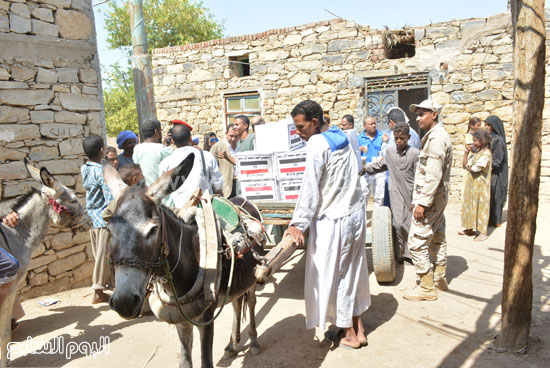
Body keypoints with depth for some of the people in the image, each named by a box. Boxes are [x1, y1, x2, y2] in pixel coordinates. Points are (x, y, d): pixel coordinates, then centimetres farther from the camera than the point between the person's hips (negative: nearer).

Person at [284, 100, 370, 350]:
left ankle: (349, 334, 18)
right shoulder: (342, 138, 9)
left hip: (333, 219, -9)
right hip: (356, 213, 9)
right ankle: (358, 328, 28)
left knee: (332, 275, 6)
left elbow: (310, 187, -21)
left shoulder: (317, 144, -16)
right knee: (352, 271, 17)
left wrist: (298, 224, -21)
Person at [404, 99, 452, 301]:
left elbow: (433, 175, -24)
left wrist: (423, 203, -24)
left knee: (417, 241, -7)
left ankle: (427, 288, 1)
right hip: (438, 197, 11)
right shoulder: (440, 135, 16)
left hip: (429, 197, -11)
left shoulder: (436, 138, -17)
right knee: (436, 238, 19)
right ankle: (440, 278, 32)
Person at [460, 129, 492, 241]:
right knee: (469, 205, 14)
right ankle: (470, 228, 25)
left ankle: (483, 233, 3)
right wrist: (466, 153, -1)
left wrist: (469, 167, -2)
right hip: (471, 184, 9)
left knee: (480, 206, -4)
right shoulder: (475, 152, 11)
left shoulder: (486, 154, -16)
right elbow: (465, 165, 8)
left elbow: (475, 168, -22)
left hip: (480, 185, -9)